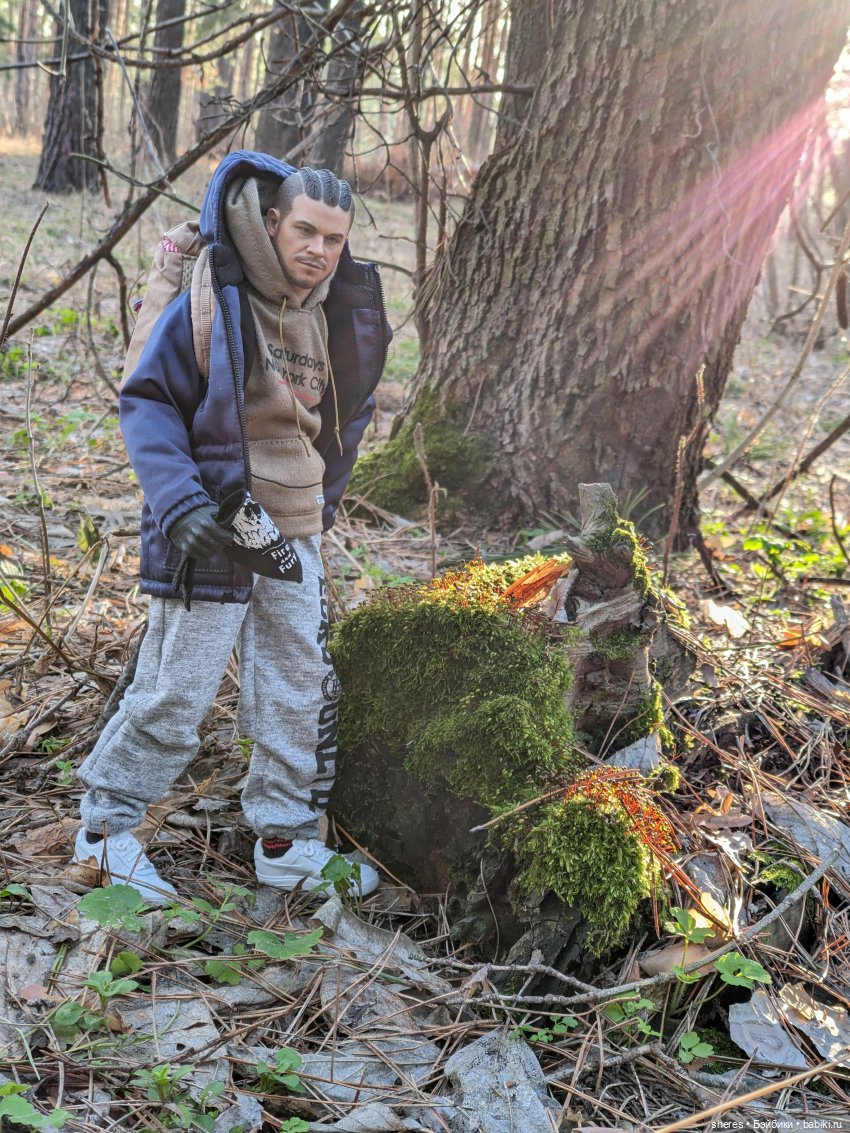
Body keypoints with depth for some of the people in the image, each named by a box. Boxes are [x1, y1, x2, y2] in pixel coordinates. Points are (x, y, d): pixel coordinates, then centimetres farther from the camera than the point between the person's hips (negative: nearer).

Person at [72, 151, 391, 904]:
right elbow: (147, 405, -12)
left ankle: (285, 844, 25)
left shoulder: (340, 315, 6)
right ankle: (105, 829, 19)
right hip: (214, 530, -7)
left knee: (301, 691, 11)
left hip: (296, 534, 7)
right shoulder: (213, 303, -14)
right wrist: (179, 503, -23)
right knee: (176, 693, 0)